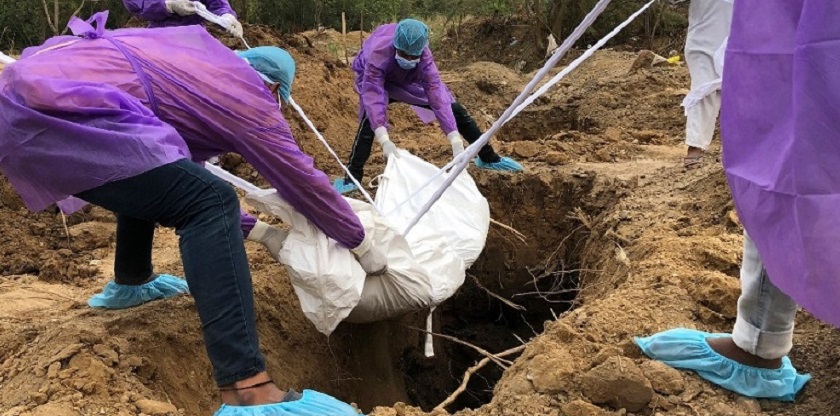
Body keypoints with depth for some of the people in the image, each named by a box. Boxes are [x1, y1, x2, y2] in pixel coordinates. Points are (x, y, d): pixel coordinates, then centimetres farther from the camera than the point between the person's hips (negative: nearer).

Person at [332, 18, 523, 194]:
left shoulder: (424, 56, -35)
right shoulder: (378, 54, -44)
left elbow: (436, 94, -40)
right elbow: (373, 95, -52)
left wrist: (456, 141, -49)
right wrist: (384, 140, -66)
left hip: (411, 80, 3)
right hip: (375, 78, -3)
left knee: (455, 109, -3)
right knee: (369, 118, -33)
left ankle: (489, 158, 14)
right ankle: (352, 178, -27)